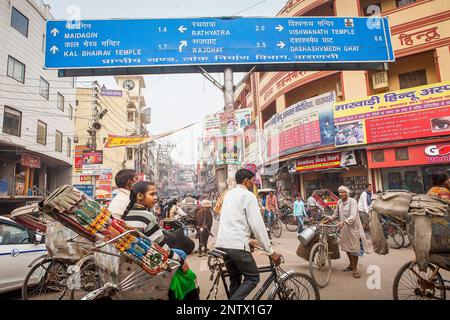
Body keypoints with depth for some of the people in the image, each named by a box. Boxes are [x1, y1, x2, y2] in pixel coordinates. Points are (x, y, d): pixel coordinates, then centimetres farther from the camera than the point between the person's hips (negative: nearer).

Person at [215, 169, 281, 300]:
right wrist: (270, 251, -5)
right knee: (253, 278, 7)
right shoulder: (248, 195, -5)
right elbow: (257, 225, -10)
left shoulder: (229, 193, 19)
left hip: (222, 243, 8)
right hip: (236, 245, -8)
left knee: (235, 279, 19)